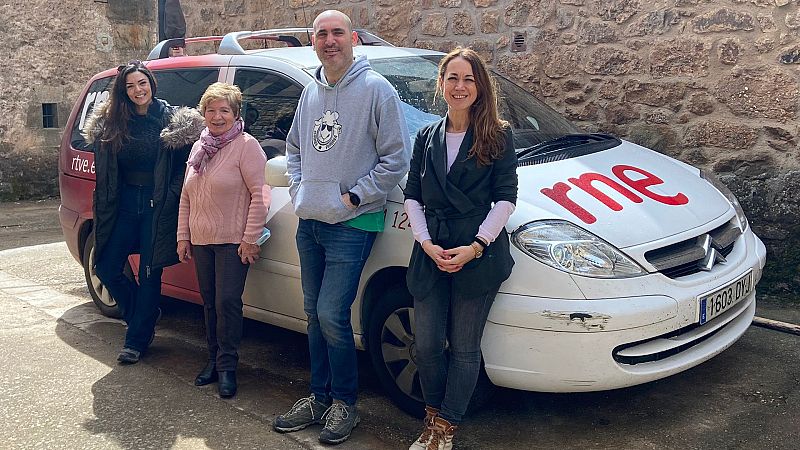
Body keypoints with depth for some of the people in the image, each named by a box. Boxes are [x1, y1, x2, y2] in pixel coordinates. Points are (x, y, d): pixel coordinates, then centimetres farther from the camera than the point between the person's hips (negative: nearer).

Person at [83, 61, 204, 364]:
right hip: (125, 205, 4)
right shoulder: (111, 123, 6)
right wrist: (104, 211, 2)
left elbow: (185, 166, -5)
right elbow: (105, 173, 9)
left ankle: (137, 340, 15)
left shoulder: (171, 120, -5)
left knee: (150, 274, 2)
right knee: (107, 267, 5)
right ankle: (145, 316, 28)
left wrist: (170, 198, -14)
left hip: (157, 207, -4)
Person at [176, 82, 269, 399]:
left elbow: (260, 195, -14)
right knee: (210, 303, 13)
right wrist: (183, 236, 12)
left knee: (227, 303, -8)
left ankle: (227, 366, 2)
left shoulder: (246, 146, -9)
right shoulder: (198, 148, 14)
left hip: (233, 242, -7)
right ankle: (214, 359, 24)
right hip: (201, 241, 7)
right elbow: (186, 197, 18)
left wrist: (250, 238, -18)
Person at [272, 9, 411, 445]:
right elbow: (294, 146, 24)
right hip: (309, 222, 7)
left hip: (351, 225, -7)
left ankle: (344, 402, 11)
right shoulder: (310, 93, 11)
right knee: (315, 314, 13)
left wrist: (354, 197, -13)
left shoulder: (376, 89, -9)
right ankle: (319, 396, 27)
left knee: (332, 316, -9)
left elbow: (396, 158, -11)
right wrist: (297, 188, 8)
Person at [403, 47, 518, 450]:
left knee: (464, 348, 6)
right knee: (426, 345, 5)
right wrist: (426, 243, -6)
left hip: (478, 257, -3)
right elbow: (412, 195, 8)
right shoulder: (427, 137, 11)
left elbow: (505, 198, -5)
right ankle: (432, 418, 28)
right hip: (431, 255, 3)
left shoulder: (497, 137, -1)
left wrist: (476, 247, -15)